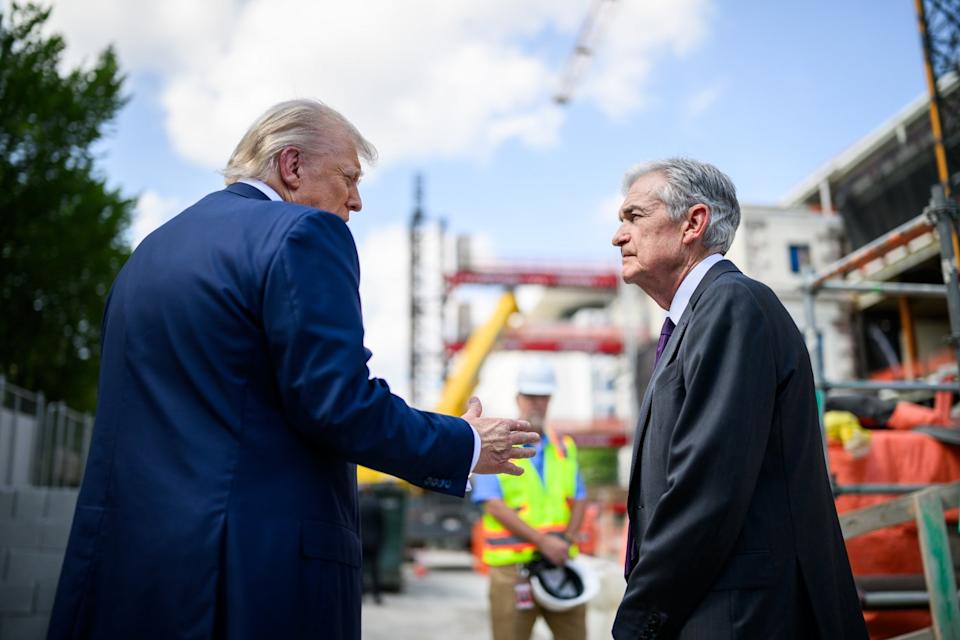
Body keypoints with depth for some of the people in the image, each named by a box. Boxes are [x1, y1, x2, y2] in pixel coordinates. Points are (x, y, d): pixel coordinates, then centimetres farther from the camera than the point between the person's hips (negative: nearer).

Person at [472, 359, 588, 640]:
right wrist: (542, 541, -16)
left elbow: (579, 500, 11)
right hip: (511, 567, -4)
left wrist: (566, 540, -8)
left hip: (560, 564, 4)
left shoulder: (565, 448, 15)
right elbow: (494, 505, -9)